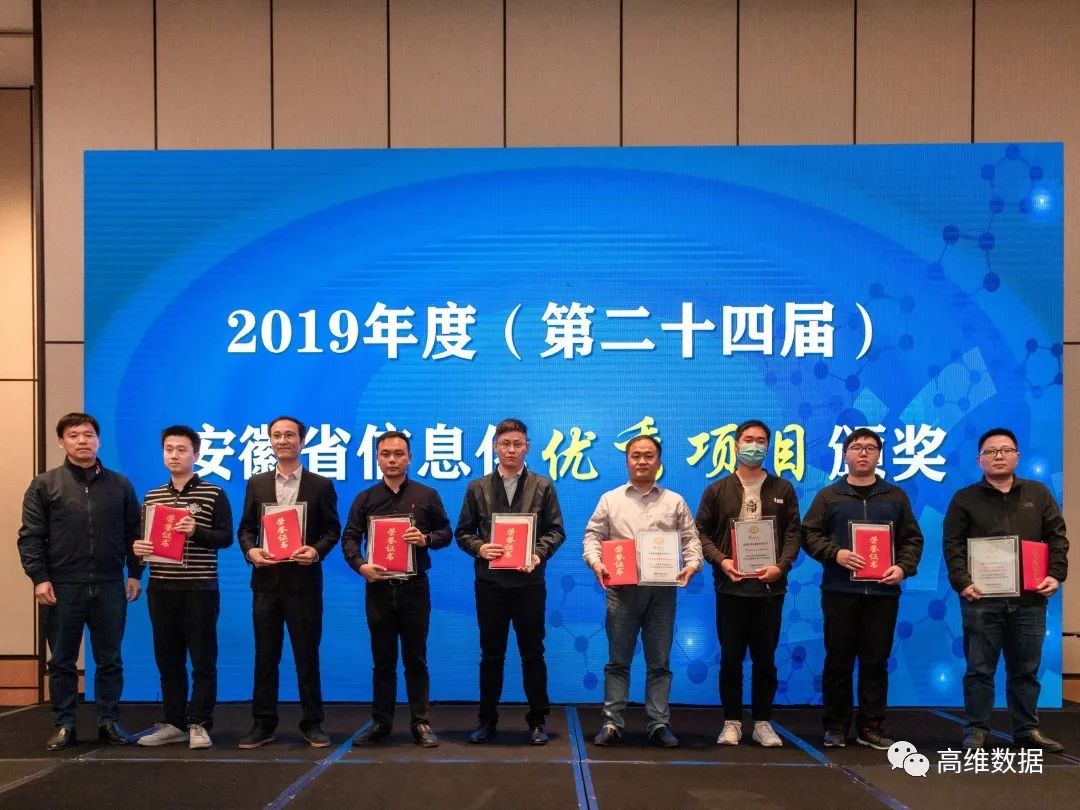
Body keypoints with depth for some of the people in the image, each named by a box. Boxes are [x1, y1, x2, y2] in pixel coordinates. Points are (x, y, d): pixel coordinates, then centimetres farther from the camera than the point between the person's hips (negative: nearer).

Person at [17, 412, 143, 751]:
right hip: (62, 587, -1)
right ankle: (63, 725, 16)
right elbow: (30, 536, -1)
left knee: (109, 660, 7)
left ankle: (109, 722, 17)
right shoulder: (44, 485, 2)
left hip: (109, 587, 1)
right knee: (62, 661, 6)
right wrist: (39, 578, -10)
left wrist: (135, 574, 3)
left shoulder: (120, 485, 8)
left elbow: (133, 533, 10)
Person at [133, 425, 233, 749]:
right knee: (168, 659, 10)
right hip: (161, 588, 5)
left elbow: (226, 537, -6)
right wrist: (138, 547, -5)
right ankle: (173, 723, 19)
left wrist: (196, 532, -22)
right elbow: (142, 535, 17)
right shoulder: (152, 496, 13)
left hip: (200, 588, -4)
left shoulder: (213, 494, -1)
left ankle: (199, 725, 8)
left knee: (203, 659, 0)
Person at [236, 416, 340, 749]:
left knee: (307, 655, 4)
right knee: (265, 655, 7)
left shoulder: (321, 485, 4)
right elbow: (246, 528, 10)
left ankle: (312, 724, 14)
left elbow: (332, 530, 3)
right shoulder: (257, 484, 10)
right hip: (267, 580, 2)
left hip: (304, 580, -2)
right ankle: (263, 724, 15)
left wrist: (316, 551, -16)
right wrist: (250, 550, -9)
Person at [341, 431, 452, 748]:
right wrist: (361, 565, -16)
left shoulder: (427, 496, 3)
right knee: (382, 660, 10)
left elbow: (445, 533, 6)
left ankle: (420, 723, 13)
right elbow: (349, 538, 2)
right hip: (378, 588, 1)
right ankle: (381, 722, 18)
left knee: (416, 659, 6)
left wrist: (426, 539, -15)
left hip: (414, 588, -1)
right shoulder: (365, 499, 5)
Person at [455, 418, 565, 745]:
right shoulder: (478, 488, 6)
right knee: (491, 653, 9)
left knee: (532, 652, 6)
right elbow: (463, 532, 7)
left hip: (529, 581, -1)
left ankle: (538, 720, 17)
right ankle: (487, 719, 19)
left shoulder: (543, 486, 4)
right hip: (490, 582, 1)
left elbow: (556, 531, 3)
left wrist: (539, 553, -14)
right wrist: (479, 548, -12)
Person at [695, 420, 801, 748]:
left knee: (765, 659, 6)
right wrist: (721, 561, -11)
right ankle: (732, 722, 14)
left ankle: (763, 723, 16)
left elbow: (794, 533, 5)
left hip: (770, 586, 1)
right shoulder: (717, 490, 7)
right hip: (731, 586, 0)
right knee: (731, 658, 4)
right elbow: (702, 532, 5)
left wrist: (781, 566, -11)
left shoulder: (783, 490, 8)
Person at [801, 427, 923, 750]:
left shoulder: (895, 496, 13)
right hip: (839, 590, -1)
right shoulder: (828, 496, 7)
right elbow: (809, 535, 3)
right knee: (838, 661, 4)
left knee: (876, 662, 4)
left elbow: (913, 539, 12)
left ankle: (871, 727, 13)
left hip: (883, 592, 1)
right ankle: (836, 726, 12)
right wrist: (836, 554, -13)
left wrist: (903, 567, -5)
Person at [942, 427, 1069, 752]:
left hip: (1029, 599, 2)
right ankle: (977, 731, 9)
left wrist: (1056, 574, -4)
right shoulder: (965, 499, 4)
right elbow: (952, 545, -2)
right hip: (982, 598, -2)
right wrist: (961, 582, -14)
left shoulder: (1038, 494, 11)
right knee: (980, 669, 2)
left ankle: (1027, 729, 22)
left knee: (1026, 670, 11)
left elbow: (1057, 537, 10)